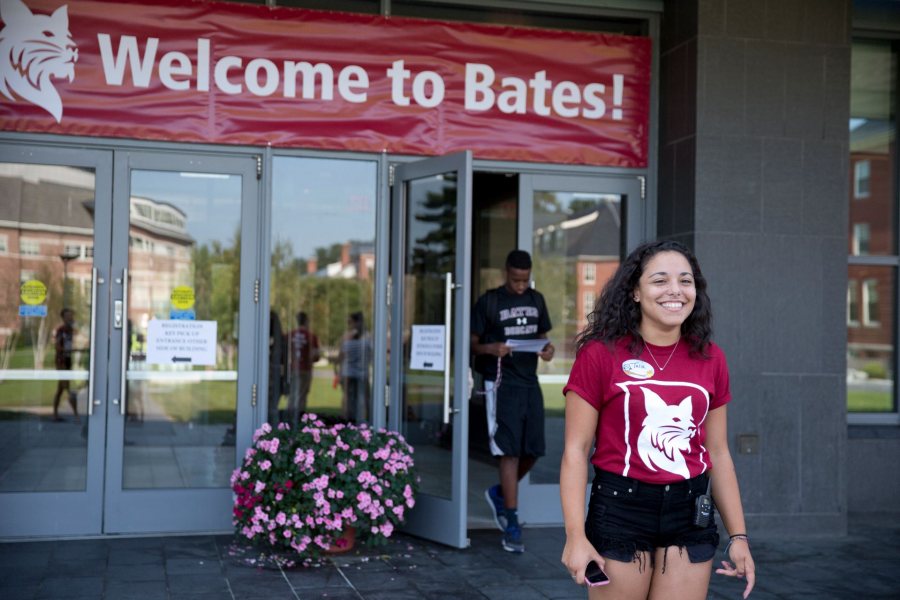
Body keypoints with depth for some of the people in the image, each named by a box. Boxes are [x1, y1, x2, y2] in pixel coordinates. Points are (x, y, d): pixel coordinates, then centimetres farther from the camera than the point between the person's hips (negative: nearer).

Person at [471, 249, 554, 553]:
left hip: (530, 382, 5)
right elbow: (473, 343, -1)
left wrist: (547, 349, -2)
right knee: (510, 452, -8)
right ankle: (512, 524, -2)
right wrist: (491, 349, -21)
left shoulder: (536, 300, 12)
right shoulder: (488, 302, -3)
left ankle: (500, 493, 32)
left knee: (533, 450, 7)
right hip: (502, 383, -5)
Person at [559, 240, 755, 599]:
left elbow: (718, 453, 11)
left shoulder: (710, 359, 5)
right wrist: (576, 535, -14)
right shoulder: (601, 353, -7)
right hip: (619, 510, -3)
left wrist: (738, 535, 9)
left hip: (691, 514, 3)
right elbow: (576, 451, -7)